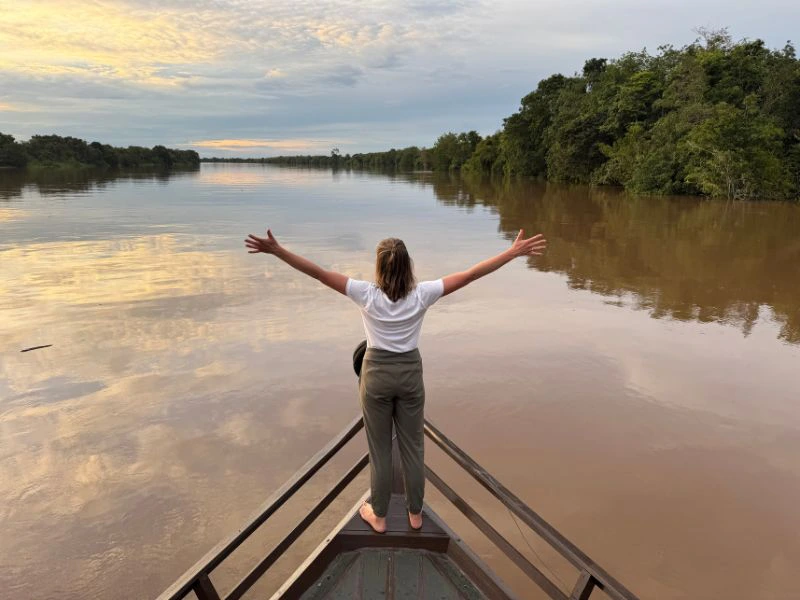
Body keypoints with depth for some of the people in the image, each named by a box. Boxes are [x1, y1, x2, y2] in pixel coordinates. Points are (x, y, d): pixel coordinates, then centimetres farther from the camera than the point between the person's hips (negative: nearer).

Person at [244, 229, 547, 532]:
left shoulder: (367, 294, -17)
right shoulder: (421, 294, -14)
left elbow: (320, 273, -19)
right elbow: (470, 274, -15)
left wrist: (276, 250, -17)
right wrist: (514, 252, -12)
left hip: (376, 375, -1)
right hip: (410, 373, 1)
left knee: (379, 449, 14)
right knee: (413, 446, 17)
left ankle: (378, 515, 32)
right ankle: (415, 513, 34)